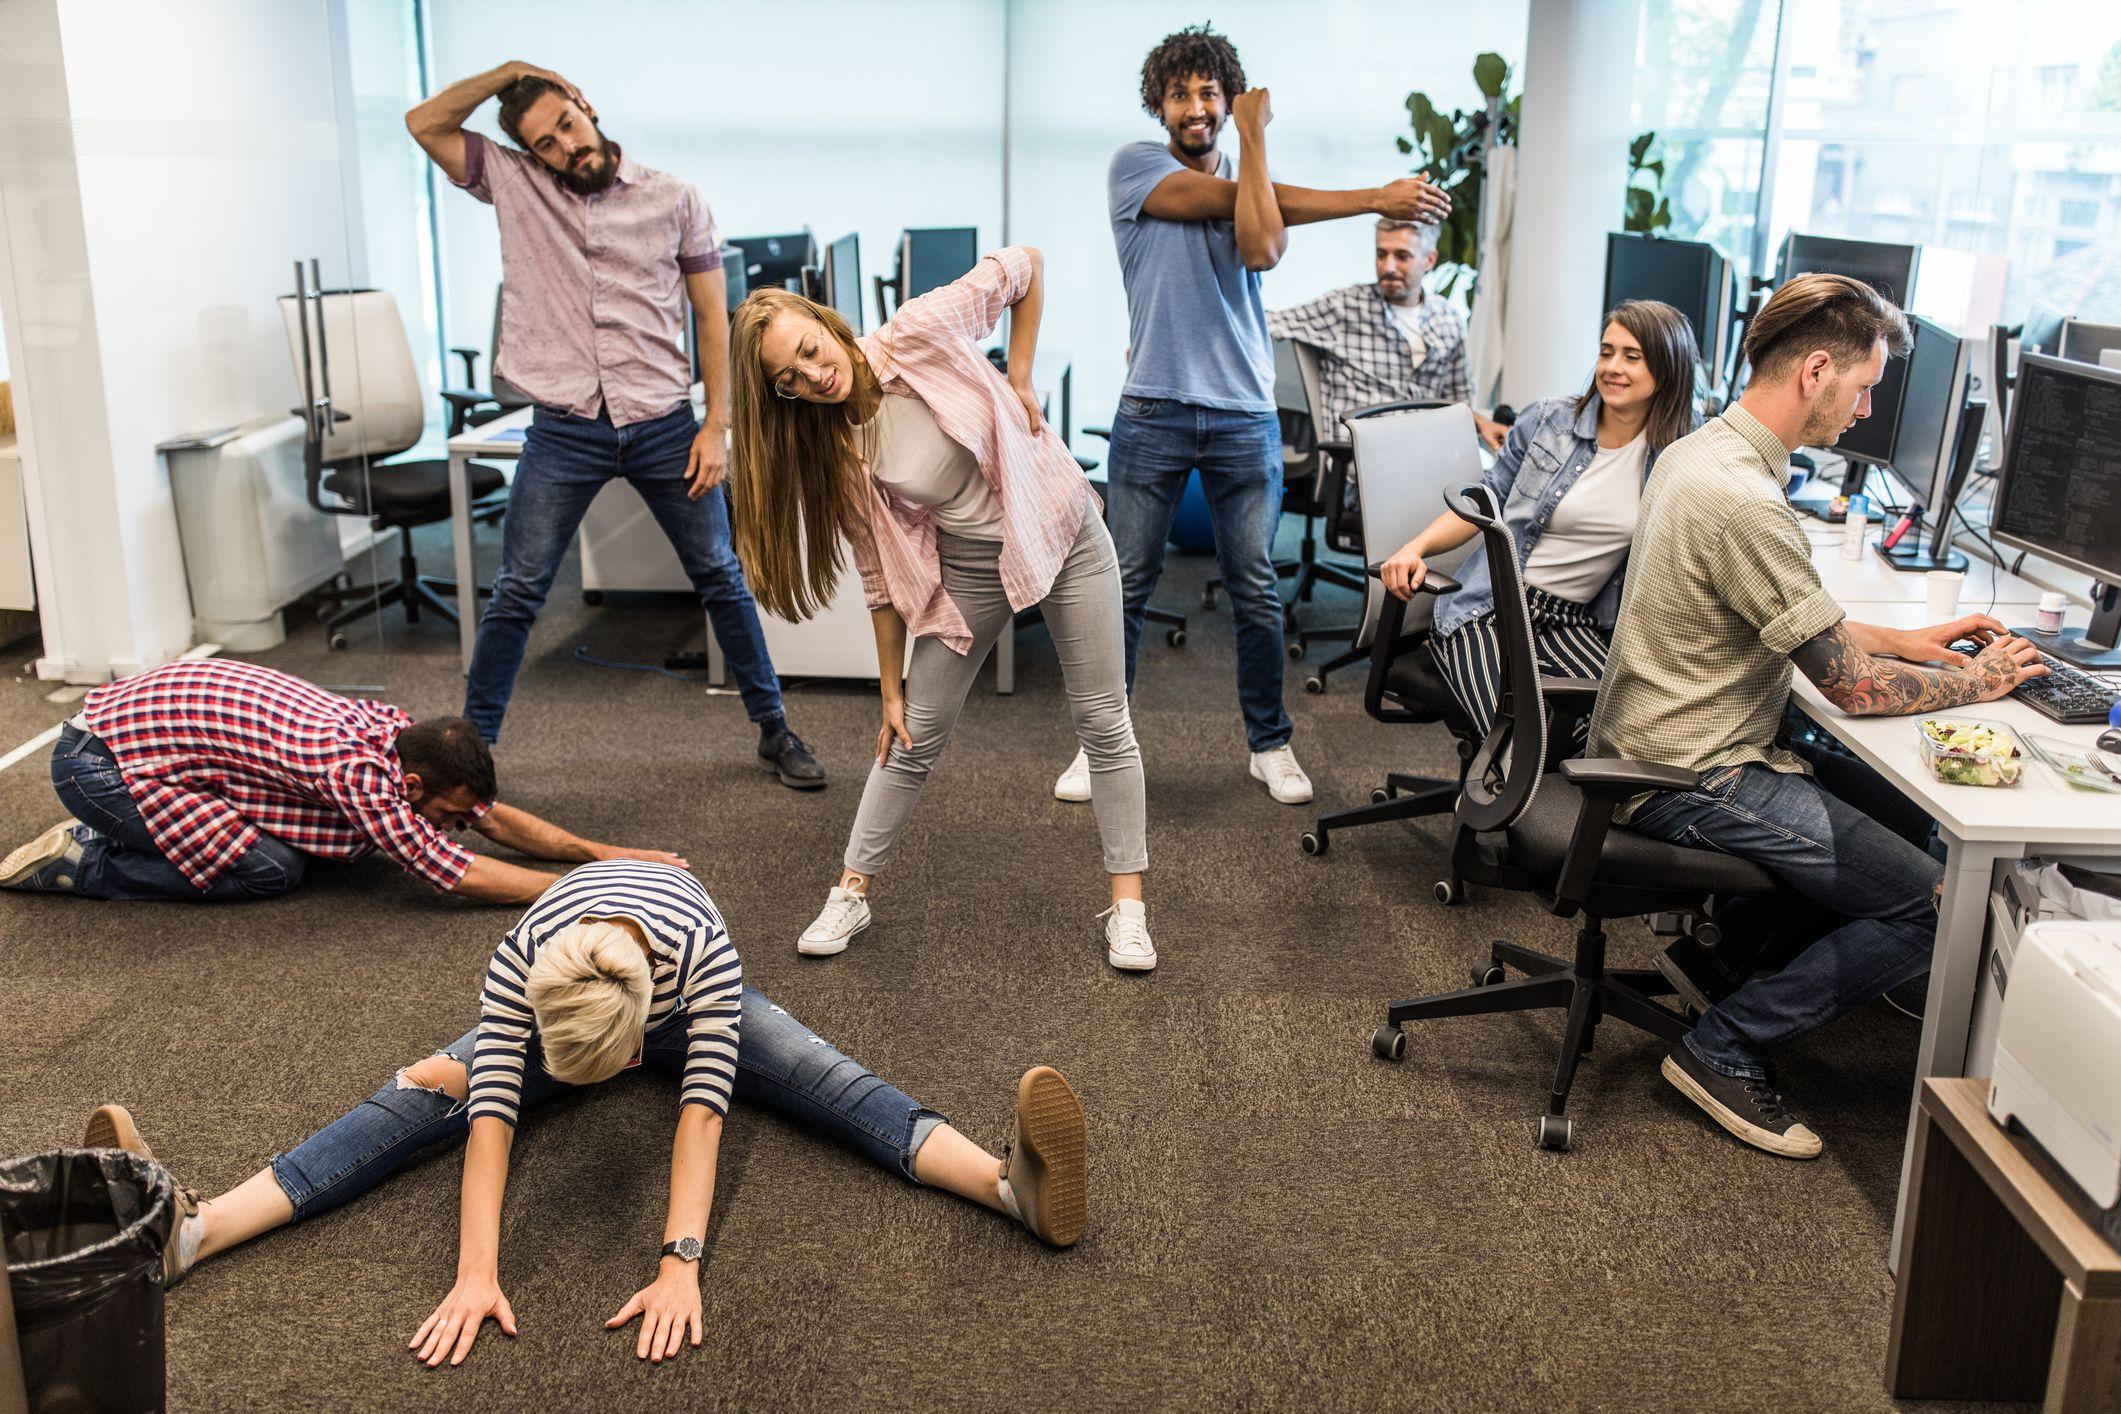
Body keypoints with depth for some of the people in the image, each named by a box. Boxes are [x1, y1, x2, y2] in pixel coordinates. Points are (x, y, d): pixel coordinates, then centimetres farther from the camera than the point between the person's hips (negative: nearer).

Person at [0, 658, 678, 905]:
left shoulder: (396, 729, -5)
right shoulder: (355, 767, -29)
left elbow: (495, 815, 4)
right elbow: (457, 873, -28)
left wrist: (602, 852, -2)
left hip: (142, 708, 9)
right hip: (98, 760, -9)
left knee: (290, 833, 8)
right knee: (271, 869, -14)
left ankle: (115, 834, 17)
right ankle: (82, 861, -1)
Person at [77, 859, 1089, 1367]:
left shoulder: (702, 950, -43)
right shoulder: (518, 966, -38)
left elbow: (702, 1111, -46)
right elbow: (493, 1117, -41)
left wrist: (680, 1264, -52)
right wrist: (475, 1273, -49)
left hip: (690, 1004, -1)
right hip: (559, 994, 1)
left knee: (828, 1083, -27)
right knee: (424, 1093, -21)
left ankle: (1011, 1184, -43)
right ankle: (188, 1233, -30)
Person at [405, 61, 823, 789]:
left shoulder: (674, 199, 1)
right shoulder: (514, 185, 5)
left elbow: (712, 316, 2)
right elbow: (424, 123, -1)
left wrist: (716, 426, -4)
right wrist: (509, 72, -4)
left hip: (664, 426, 0)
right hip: (564, 429, 0)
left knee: (721, 578, 8)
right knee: (518, 592, 3)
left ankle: (773, 729, 21)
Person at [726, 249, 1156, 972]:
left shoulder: (921, 334, -21)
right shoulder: (834, 453, -11)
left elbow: (1026, 266, -9)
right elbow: (881, 576, -3)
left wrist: (1019, 379, -11)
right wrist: (890, 689, 0)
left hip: (1063, 535, -2)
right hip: (969, 566, 2)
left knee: (1103, 724, 2)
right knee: (915, 735, 5)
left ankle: (1127, 905, 13)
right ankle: (851, 892, 20)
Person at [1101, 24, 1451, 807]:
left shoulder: (1252, 177, 10)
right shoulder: (1135, 166, 2)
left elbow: (1260, 248, -14)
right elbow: (1227, 199, -11)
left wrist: (1254, 135, -7)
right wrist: (1371, 199, -7)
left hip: (1244, 418, 2)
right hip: (1153, 412, -2)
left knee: (1256, 593, 6)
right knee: (1126, 586, 3)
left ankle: (1269, 744, 20)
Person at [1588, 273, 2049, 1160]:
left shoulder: (1701, 450, 7)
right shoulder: (1743, 502, -26)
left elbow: (1800, 621, 22)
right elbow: (1853, 686, -18)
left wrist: (1907, 641, 15)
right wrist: (1977, 681, -2)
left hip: (1667, 745, 10)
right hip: (1695, 780, -10)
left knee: (1911, 817, 18)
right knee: (1935, 908, -9)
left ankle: (1728, 954, 20)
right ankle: (1726, 1048, 0)